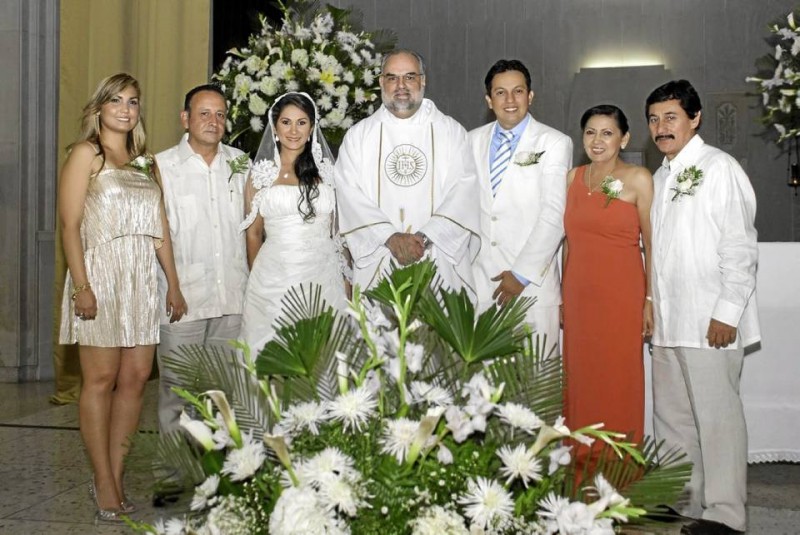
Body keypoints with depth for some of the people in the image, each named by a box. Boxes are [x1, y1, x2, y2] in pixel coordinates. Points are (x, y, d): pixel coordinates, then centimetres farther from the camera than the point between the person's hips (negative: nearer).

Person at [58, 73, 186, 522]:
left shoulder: (145, 161, 18)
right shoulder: (87, 153, 2)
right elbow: (70, 224, -7)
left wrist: (174, 284, 10)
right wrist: (82, 285, -16)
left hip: (143, 279, 5)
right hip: (101, 272, -5)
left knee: (136, 378, 3)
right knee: (102, 379, -2)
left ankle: (116, 475, 13)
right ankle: (104, 481, 7)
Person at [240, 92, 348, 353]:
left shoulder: (326, 171, 8)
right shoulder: (261, 174, 5)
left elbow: (337, 229, 11)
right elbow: (254, 233, 10)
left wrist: (345, 280, 8)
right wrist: (258, 279, 11)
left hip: (323, 276, 1)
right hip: (274, 279, -1)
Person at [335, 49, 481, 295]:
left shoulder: (452, 132, 6)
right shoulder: (358, 135, 7)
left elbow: (464, 190, -4)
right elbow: (350, 194, -3)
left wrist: (425, 237, -16)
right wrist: (391, 237, -15)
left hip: (440, 262, 0)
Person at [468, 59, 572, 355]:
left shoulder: (555, 144, -1)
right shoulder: (473, 141, 12)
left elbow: (554, 213, -7)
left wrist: (522, 274, -11)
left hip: (531, 283, -3)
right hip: (478, 280, 3)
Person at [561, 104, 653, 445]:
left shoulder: (638, 179, -4)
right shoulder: (573, 178, 9)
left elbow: (651, 243, -4)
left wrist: (651, 299, -10)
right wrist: (562, 296, 10)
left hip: (621, 295, -4)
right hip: (579, 296, 4)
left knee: (619, 384, 1)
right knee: (581, 382, 9)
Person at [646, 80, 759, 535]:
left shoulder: (720, 168, -6)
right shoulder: (662, 177, 17)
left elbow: (741, 248, -11)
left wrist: (727, 312, -16)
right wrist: (650, 308, 14)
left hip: (710, 322, -8)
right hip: (667, 321, 8)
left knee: (716, 416, -3)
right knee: (671, 417, 13)